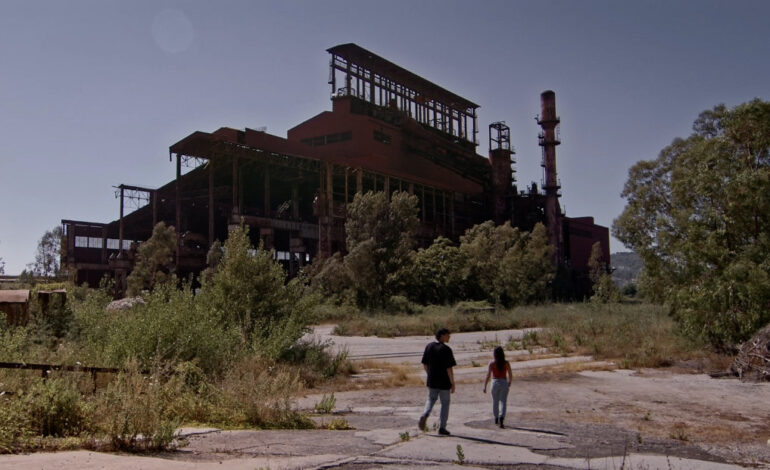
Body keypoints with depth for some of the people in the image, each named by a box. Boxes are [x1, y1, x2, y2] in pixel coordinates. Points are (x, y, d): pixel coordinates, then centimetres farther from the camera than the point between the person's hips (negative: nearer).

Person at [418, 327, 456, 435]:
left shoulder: (429, 347, 2)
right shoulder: (446, 349, -14)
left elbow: (424, 365, 6)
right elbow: (449, 369, -15)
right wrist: (453, 384, -7)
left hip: (431, 381, 4)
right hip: (444, 382, -4)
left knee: (431, 399, 22)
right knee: (445, 403, 10)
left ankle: (425, 415, -6)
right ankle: (442, 428, 11)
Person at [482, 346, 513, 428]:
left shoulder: (492, 364, -6)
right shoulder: (506, 363, -3)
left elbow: (488, 376, -10)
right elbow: (510, 375, 2)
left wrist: (485, 386, -7)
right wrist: (509, 383, 19)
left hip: (495, 383, 0)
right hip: (504, 383, 0)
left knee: (495, 401, 18)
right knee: (503, 402, -2)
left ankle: (496, 419, 33)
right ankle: (501, 419, -21)